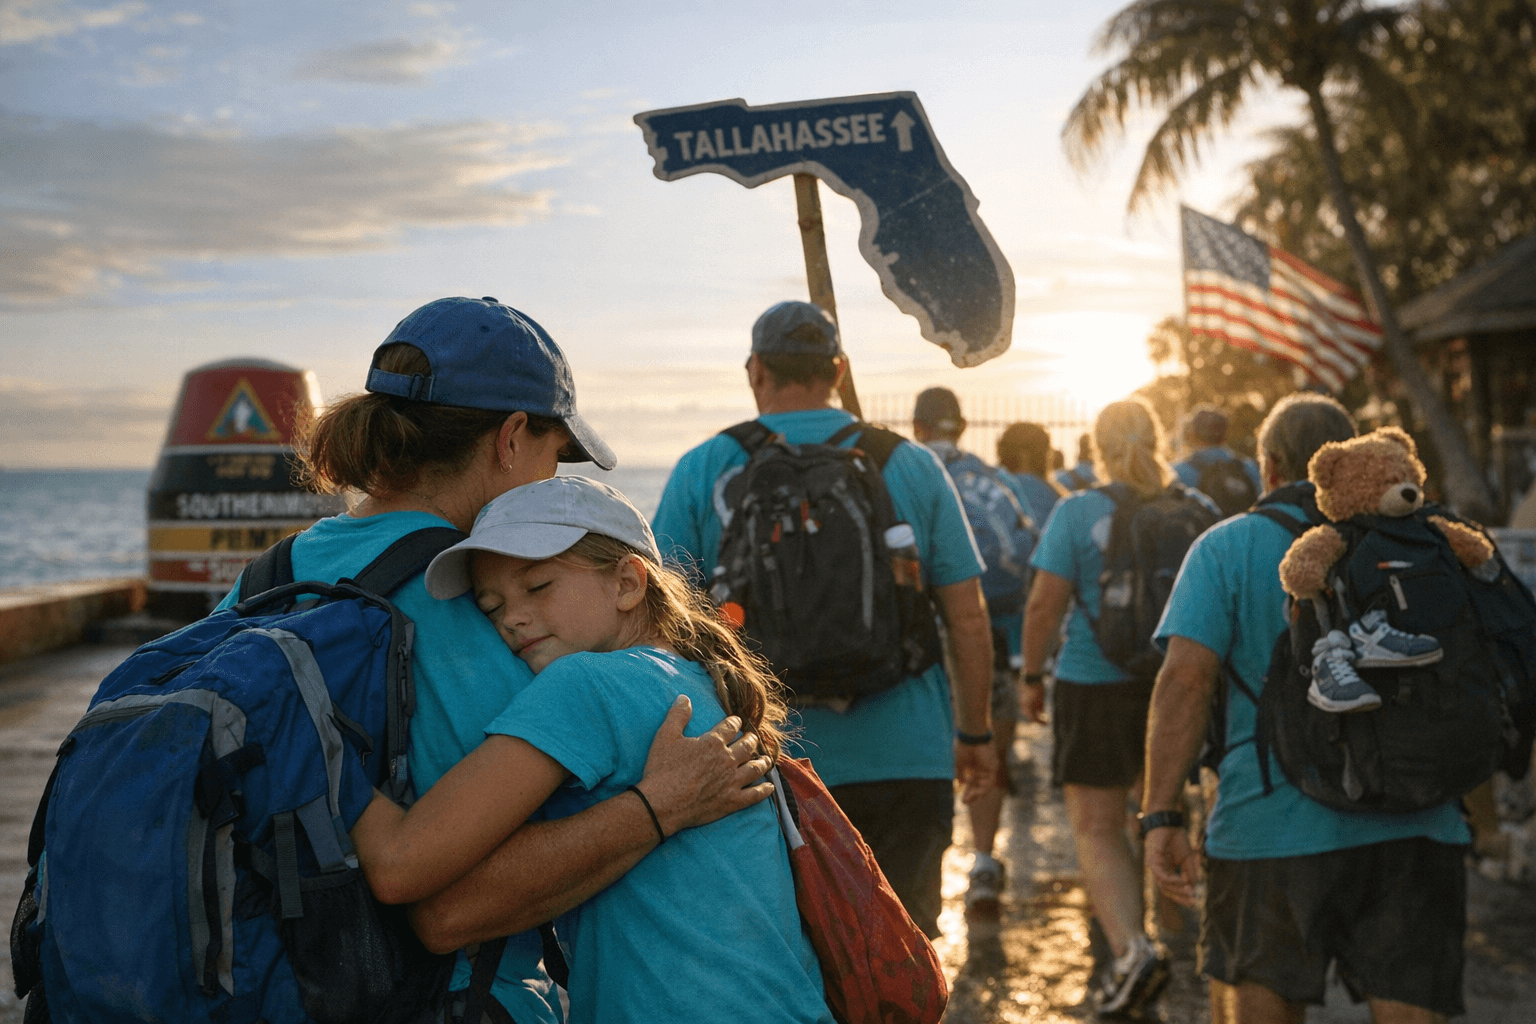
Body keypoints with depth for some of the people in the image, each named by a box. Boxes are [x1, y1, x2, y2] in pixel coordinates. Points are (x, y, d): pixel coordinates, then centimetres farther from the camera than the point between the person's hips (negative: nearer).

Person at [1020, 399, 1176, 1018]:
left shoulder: (1076, 512, -8)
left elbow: (1044, 604, -11)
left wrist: (1031, 676, 0)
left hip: (1094, 685, -4)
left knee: (1095, 827, 3)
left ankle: (1131, 946, -14)